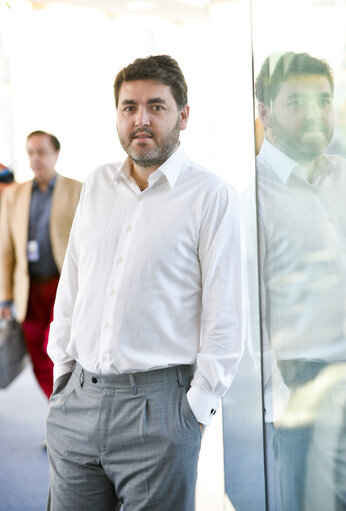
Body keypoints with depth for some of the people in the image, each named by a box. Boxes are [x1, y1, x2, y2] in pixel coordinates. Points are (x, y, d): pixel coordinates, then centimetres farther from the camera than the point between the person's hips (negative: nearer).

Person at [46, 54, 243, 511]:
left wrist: (199, 403, -10)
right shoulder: (96, 185, 11)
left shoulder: (211, 196, -5)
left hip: (158, 404, -5)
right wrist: (62, 372, 12)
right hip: (78, 400, 5)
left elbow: (223, 315, -7)